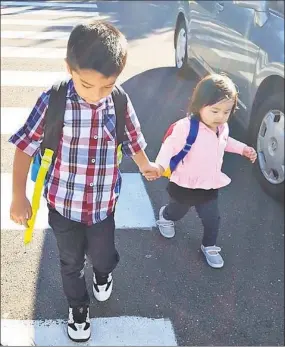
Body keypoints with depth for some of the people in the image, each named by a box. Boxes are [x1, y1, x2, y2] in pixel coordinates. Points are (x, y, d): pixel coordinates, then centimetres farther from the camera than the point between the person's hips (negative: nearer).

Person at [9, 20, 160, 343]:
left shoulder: (120, 103, -13)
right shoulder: (52, 101, -20)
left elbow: (132, 140, 7)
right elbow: (25, 146, -10)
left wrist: (145, 165, 25)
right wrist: (19, 196, -7)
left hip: (103, 204, 1)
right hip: (63, 204, -1)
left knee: (102, 255, 18)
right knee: (71, 262, 18)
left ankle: (103, 273, 57)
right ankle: (77, 307, 47)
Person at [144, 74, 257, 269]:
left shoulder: (223, 128, -7)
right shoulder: (186, 127, -31)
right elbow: (170, 147, -26)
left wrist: (243, 149, 8)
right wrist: (160, 166, -41)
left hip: (210, 187, 4)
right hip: (184, 186, -4)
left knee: (212, 219, 14)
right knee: (178, 211, 25)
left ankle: (209, 247, 41)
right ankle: (166, 217, 61)